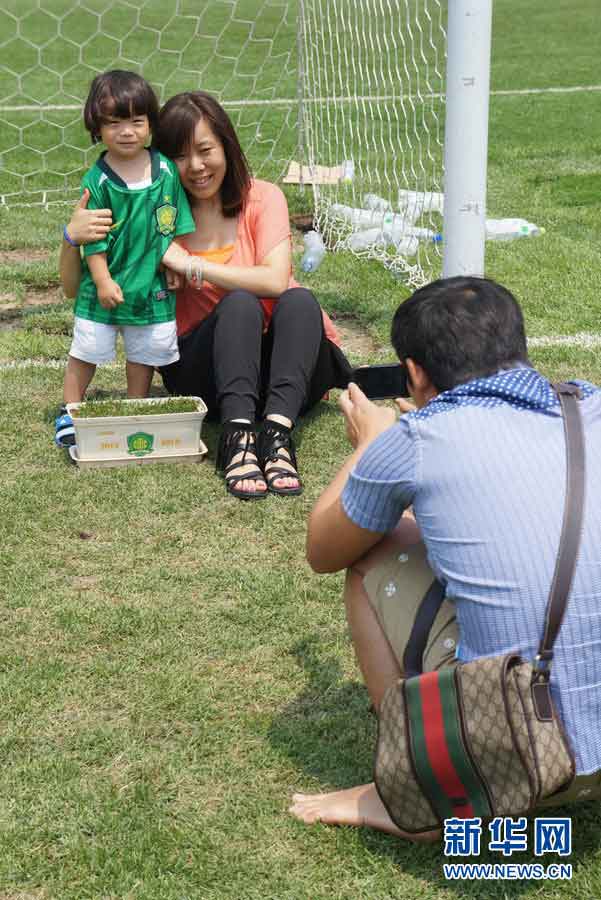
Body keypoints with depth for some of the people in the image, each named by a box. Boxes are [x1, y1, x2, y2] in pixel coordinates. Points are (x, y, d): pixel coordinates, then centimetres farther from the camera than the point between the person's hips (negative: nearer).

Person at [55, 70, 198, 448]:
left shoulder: (166, 169, -5)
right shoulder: (97, 180, -13)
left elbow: (176, 223, 4)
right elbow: (92, 238, -11)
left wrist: (177, 256, -6)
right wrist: (102, 280, -15)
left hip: (152, 283, 3)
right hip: (105, 284, -3)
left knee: (145, 352, 15)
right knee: (86, 350, 9)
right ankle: (70, 411, 25)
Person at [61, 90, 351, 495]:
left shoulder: (263, 197, -2)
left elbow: (275, 280, -19)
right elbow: (77, 288, 1)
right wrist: (73, 237, -21)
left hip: (284, 361, 1)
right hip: (204, 367, 0)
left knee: (300, 300, -30)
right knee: (239, 303, -30)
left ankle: (278, 433, -44)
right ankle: (237, 437, -45)